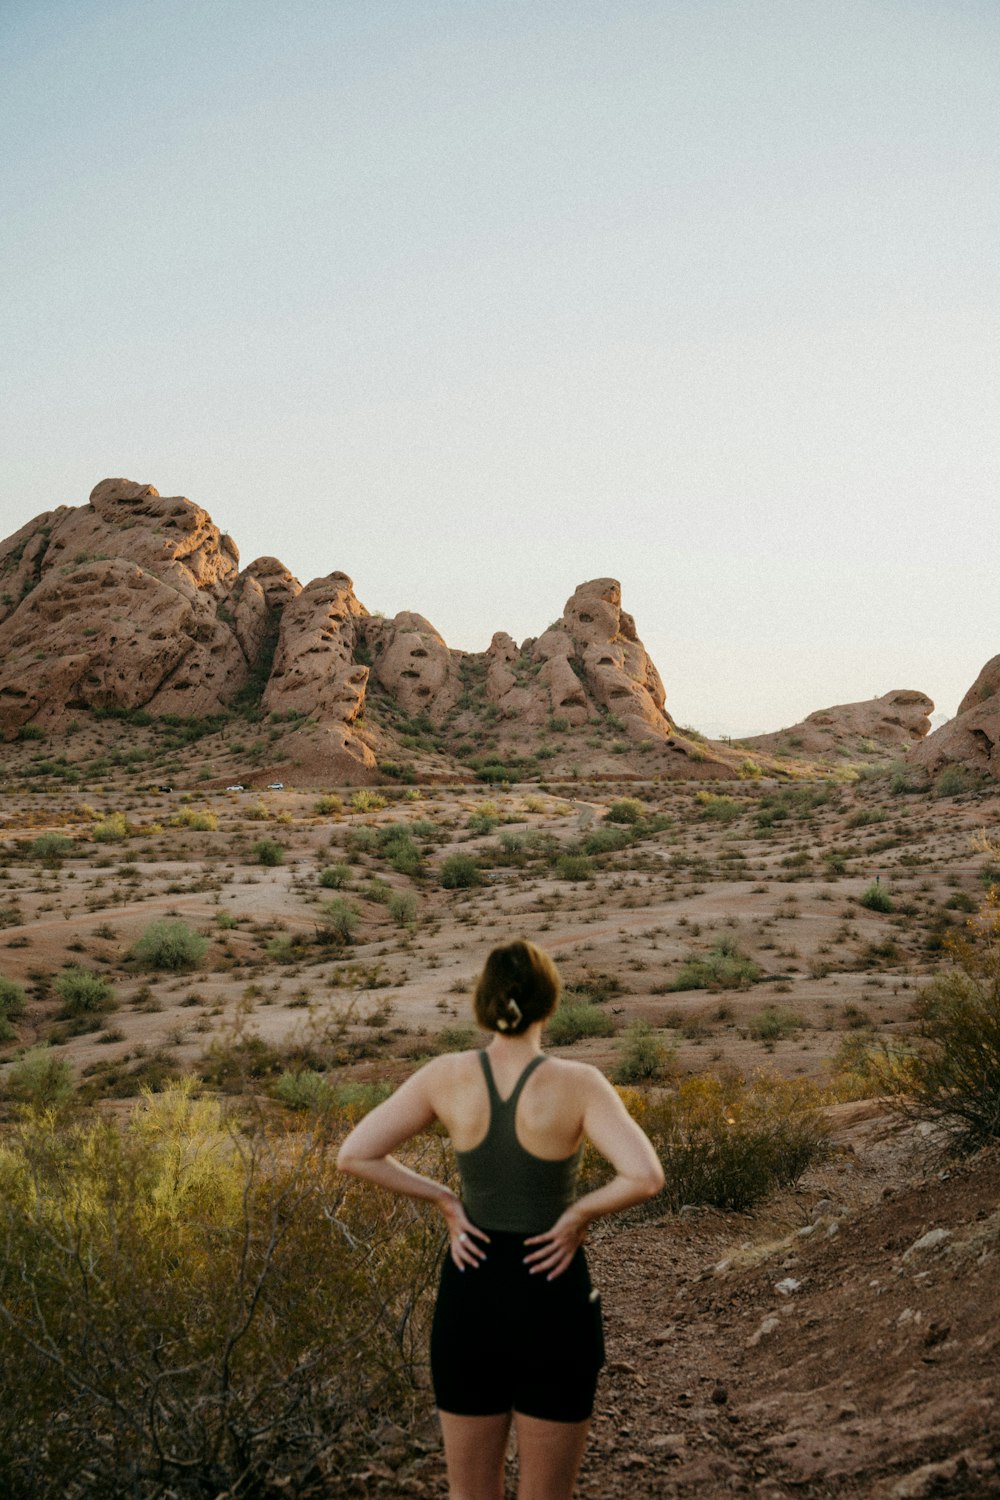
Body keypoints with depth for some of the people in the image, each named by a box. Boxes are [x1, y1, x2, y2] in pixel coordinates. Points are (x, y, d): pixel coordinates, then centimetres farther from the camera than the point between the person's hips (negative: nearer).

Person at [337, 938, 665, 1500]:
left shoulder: (446, 1075, -8)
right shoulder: (578, 1083, -16)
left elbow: (354, 1155, -8)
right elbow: (646, 1177, -27)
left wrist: (445, 1200, -2)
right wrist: (581, 1213, -11)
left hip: (469, 1295, 3)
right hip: (552, 1299, -2)